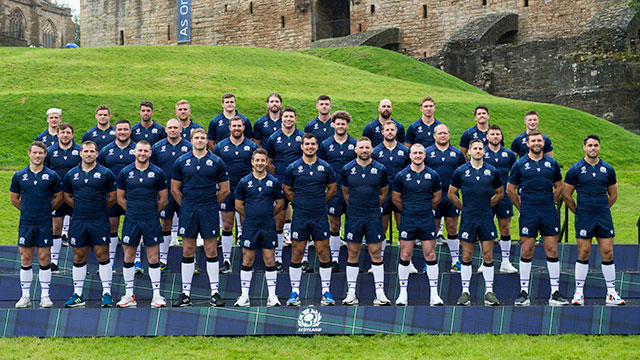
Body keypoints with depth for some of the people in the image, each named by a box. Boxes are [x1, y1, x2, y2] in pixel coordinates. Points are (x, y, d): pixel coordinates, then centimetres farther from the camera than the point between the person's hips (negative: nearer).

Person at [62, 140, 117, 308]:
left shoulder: (105, 173, 0)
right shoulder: (71, 174, 8)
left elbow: (112, 197, 6)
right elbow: (67, 196, 19)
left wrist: (98, 209, 8)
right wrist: (81, 208, 11)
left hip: (99, 220, -3)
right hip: (78, 221, 3)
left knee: (103, 255, -2)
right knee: (79, 257, 7)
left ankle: (107, 293, 5)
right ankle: (77, 294, 14)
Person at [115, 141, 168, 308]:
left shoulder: (157, 173, 2)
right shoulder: (125, 172, 4)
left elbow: (163, 199, 8)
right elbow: (120, 198, 12)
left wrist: (151, 213, 9)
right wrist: (133, 211, 9)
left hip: (151, 221, -1)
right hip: (131, 221, 1)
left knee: (153, 258, 1)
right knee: (128, 257, 4)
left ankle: (156, 295, 8)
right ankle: (129, 294, 13)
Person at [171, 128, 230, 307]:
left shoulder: (216, 162, 3)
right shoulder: (181, 161, 6)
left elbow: (224, 190, 7)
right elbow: (175, 189, 12)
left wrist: (211, 205, 7)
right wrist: (186, 206, 8)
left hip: (209, 211, -1)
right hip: (188, 211, 1)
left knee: (211, 251, 0)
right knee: (188, 251, 4)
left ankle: (215, 292, 5)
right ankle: (186, 293, 9)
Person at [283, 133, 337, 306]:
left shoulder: (325, 167, 5)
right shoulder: (293, 168, 2)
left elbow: (333, 188, 15)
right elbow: (286, 190, 12)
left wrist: (319, 201, 9)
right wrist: (300, 202, 7)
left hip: (320, 215, 1)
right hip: (300, 216, 0)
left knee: (323, 253, 1)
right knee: (297, 253, 2)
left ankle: (326, 291, 9)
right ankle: (295, 291, 10)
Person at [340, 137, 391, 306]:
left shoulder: (380, 169, 1)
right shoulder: (347, 169, 2)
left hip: (373, 216, 0)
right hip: (353, 216, 0)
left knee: (375, 253, -1)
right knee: (353, 254, 4)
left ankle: (380, 293, 4)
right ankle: (351, 293, 9)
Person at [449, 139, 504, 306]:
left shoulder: (492, 171, 5)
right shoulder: (460, 171, 0)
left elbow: (500, 193, 17)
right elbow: (451, 194, 8)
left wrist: (487, 206, 12)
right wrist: (464, 208, 7)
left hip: (486, 219, 1)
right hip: (468, 219, -1)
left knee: (488, 256, 2)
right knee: (467, 256, 3)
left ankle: (489, 292, 9)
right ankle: (465, 291, 11)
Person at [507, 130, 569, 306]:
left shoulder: (552, 163, 9)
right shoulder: (520, 164, 2)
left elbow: (559, 187, 19)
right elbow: (510, 189, 8)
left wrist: (549, 204, 12)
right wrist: (522, 207, 7)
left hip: (549, 212, 2)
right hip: (528, 214, -2)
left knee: (552, 250, 1)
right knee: (526, 251, 0)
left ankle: (555, 292, 5)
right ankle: (524, 292, 7)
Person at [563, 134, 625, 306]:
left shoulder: (608, 169, 8)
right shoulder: (575, 169, -1)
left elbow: (613, 195, 18)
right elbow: (566, 194, 5)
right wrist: (579, 212, 8)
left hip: (604, 217, 3)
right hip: (584, 219, -2)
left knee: (608, 253, 1)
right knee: (584, 253, -2)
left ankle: (611, 294, 7)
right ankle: (579, 293, 6)